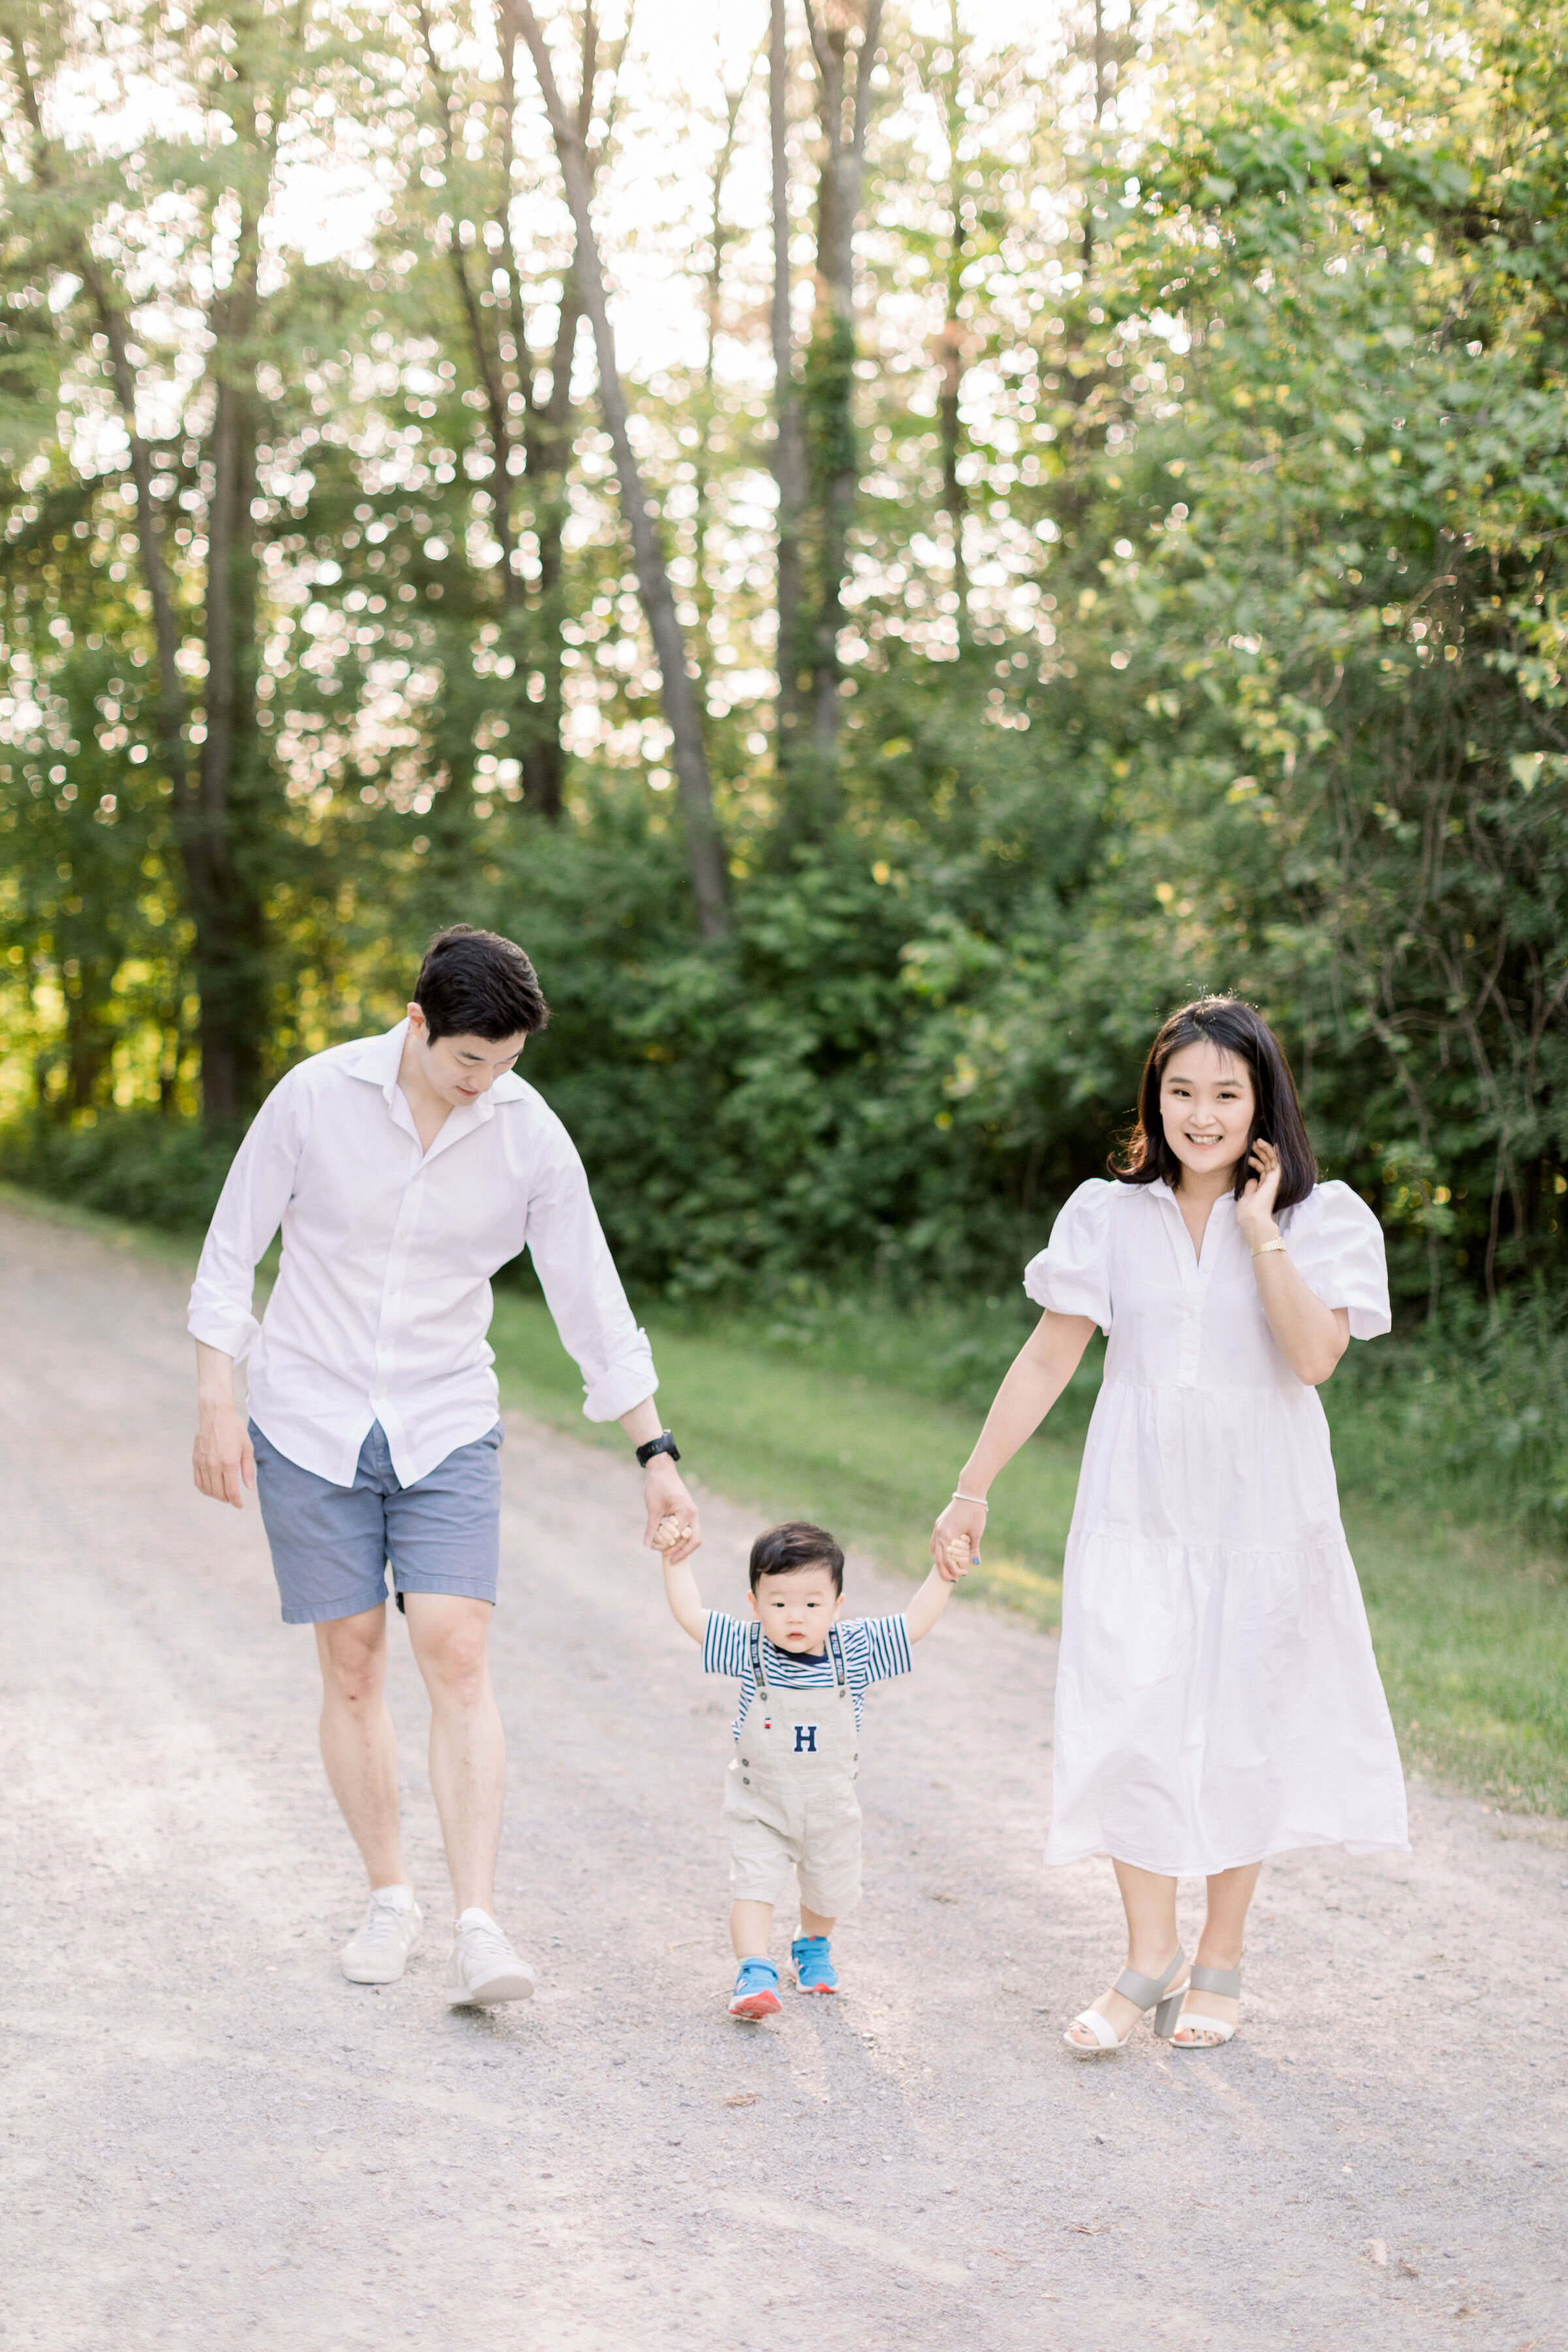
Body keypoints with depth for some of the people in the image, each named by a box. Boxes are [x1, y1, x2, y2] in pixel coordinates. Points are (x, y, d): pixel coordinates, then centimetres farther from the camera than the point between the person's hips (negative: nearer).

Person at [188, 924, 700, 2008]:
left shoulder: (531, 1135, -7)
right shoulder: (316, 1096, -10)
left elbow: (592, 1300, 0)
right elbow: (230, 1255, -1)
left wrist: (656, 1452, -1)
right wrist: (217, 1406, -7)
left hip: (447, 1431, 0)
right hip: (311, 1424, 0)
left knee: (458, 1659, -12)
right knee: (353, 1665, 3)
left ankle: (478, 1929, -14)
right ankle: (390, 1897, 20)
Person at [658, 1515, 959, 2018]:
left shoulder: (854, 1648, -16)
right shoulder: (748, 1647, -18)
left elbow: (915, 1624, -13)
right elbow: (691, 1615, -16)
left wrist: (943, 1574, -21)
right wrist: (676, 1562, -24)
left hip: (829, 1806, 2)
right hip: (759, 1805, -2)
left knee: (830, 1891, 19)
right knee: (754, 1883, -17)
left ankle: (813, 1948, 47)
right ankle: (755, 1972, -13)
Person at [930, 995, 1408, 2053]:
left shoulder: (1322, 1219, -1)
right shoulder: (1112, 1216, 4)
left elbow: (1315, 1355, -17)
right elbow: (1048, 1360, 6)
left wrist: (1261, 1229, -15)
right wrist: (973, 1488, 5)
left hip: (1262, 1512, -1)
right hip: (1136, 1513, 1)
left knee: (1241, 1734, 5)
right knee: (1129, 1726, -5)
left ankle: (1220, 1964, 20)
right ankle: (1150, 1957, 8)